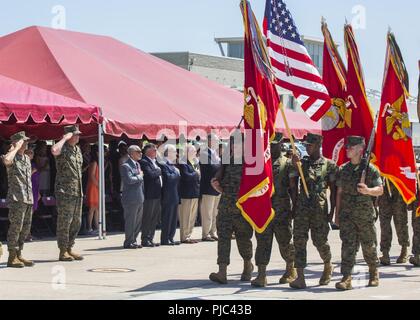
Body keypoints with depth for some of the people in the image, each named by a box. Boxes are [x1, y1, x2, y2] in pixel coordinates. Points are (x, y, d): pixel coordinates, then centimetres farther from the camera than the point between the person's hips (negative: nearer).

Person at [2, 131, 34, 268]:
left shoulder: (27, 158, 18)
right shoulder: (12, 157, -7)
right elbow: (6, 160, -33)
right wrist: (16, 148, -19)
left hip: (28, 199, 8)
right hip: (16, 198, -8)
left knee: (25, 228, 9)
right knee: (15, 227, -8)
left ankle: (19, 255, 15)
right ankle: (12, 258, -4)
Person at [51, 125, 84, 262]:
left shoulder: (77, 149, 16)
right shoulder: (63, 149, -9)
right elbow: (54, 150, -36)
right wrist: (65, 138, -21)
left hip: (77, 192, 8)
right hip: (65, 191, -8)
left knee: (76, 222, 10)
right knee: (64, 222, -5)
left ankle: (69, 248, 19)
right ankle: (63, 252, 0)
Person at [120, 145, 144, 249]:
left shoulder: (138, 164, 18)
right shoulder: (125, 166, -11)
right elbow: (129, 180, -24)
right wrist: (139, 176, -10)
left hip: (139, 198, 9)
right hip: (131, 199, -9)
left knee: (138, 222, 12)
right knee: (131, 221, -4)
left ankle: (133, 241, 20)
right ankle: (129, 242, 3)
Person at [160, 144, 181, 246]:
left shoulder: (173, 165, 18)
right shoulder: (164, 165, -12)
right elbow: (168, 178, -23)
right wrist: (176, 173, -10)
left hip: (175, 197, 9)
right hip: (168, 197, -9)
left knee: (174, 218, 12)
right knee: (167, 218, -4)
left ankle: (170, 238, 18)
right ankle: (165, 240, 0)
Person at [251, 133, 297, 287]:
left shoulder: (287, 163, 0)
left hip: (282, 211, -3)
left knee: (285, 242, 7)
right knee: (263, 242, -2)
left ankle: (290, 270, 27)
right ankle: (261, 276, -3)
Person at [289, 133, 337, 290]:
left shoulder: (329, 165, 3)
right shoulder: (301, 163, 10)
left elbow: (333, 190, 3)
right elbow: (292, 185, 8)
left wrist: (332, 211, -1)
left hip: (320, 208, -2)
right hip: (302, 208, 2)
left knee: (320, 241, 3)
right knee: (299, 240, -8)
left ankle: (328, 267, 34)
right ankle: (300, 278, -11)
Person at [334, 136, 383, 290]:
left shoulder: (370, 169, -4)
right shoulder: (343, 169, 8)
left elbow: (380, 190, -4)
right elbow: (339, 192, 13)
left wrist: (368, 190, -25)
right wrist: (337, 214, 10)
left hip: (365, 214, -2)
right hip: (347, 214, 2)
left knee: (368, 246, 10)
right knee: (348, 245, -8)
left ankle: (374, 273, 32)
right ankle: (346, 279, -13)